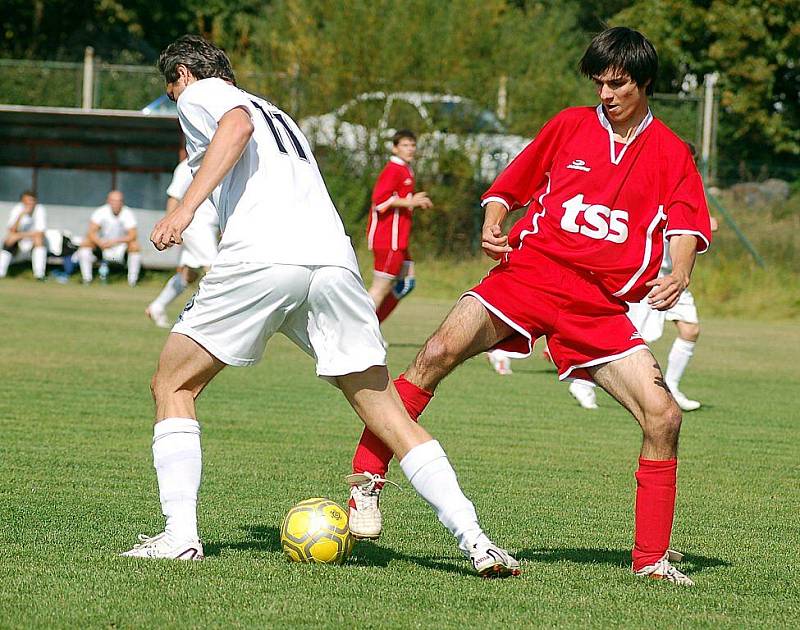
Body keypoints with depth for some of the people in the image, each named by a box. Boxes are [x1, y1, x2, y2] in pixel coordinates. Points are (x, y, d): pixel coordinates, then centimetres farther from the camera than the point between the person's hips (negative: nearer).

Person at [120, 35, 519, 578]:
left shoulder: (199, 94, 14)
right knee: (389, 416, 7)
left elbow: (238, 125, -8)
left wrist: (185, 208, -15)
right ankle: (475, 540, -6)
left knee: (173, 386, 13)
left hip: (262, 255, -6)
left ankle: (180, 535, 3)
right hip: (333, 258, 6)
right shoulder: (277, 113, 36)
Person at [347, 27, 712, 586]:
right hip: (531, 271, -1)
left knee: (664, 416, -13)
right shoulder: (571, 126, 12)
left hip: (600, 306, 1)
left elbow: (686, 226, 0)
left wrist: (679, 275, -22)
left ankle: (652, 559, 0)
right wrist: (493, 224, -4)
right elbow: (509, 186, 19)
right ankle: (367, 478, -16)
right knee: (439, 352, -25)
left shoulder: (670, 153, 11)